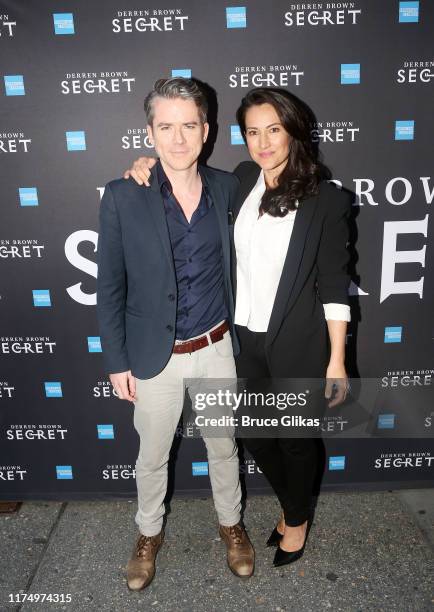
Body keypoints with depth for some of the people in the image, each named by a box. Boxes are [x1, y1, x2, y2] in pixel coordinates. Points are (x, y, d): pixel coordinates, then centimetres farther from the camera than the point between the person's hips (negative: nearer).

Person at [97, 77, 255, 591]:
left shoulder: (225, 187, -4)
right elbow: (110, 288, -6)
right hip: (155, 356, -1)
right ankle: (149, 533, 48)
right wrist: (117, 362, -5)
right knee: (152, 457, 19)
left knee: (223, 446, 21)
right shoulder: (122, 197, -12)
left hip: (216, 348, 2)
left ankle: (231, 523, 48)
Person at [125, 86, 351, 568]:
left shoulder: (326, 199, -11)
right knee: (254, 434, 18)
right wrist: (147, 171, 4)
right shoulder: (242, 181, 1)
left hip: (297, 345, -4)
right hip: (243, 338, 5)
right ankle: (290, 506, 48)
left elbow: (334, 286, -9)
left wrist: (337, 360, -10)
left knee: (296, 437, 15)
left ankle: (298, 520, 44)